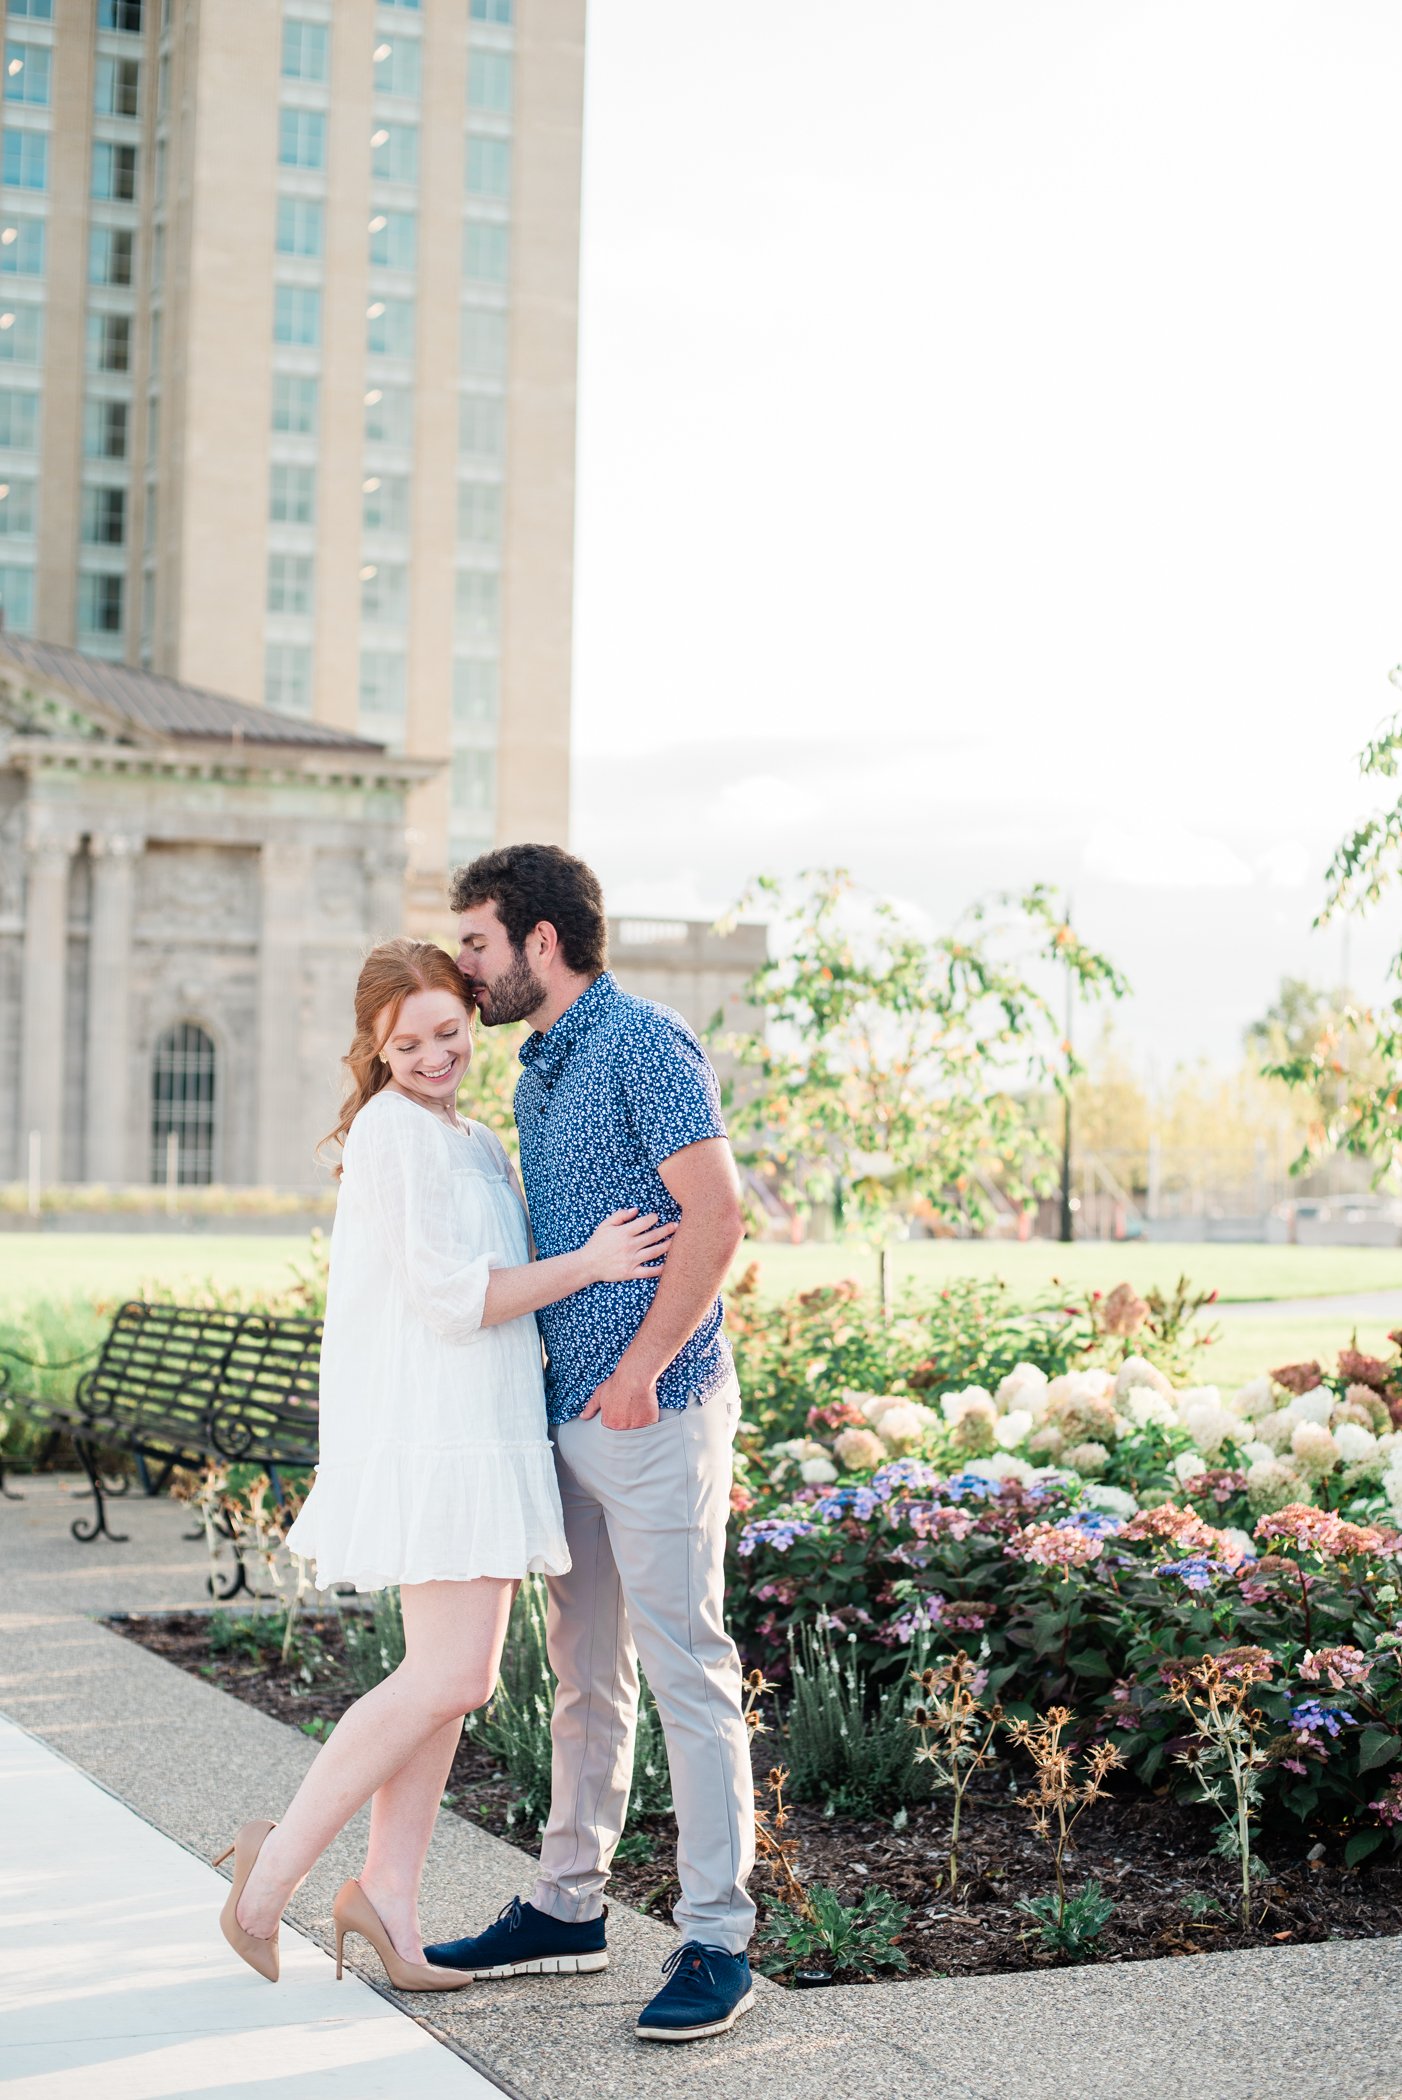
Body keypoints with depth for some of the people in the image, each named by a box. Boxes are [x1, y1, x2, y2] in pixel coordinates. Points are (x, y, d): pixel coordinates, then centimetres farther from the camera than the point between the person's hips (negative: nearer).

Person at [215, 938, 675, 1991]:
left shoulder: (474, 1141, 19)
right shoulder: (395, 1128, -11)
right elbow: (450, 1297, -16)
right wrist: (588, 1264, -10)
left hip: (479, 1428, 10)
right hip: (428, 1428, -9)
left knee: (457, 1677, 8)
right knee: (450, 1677, -12)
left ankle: (389, 1894, 13)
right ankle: (276, 1865, -3)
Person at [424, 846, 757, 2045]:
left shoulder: (646, 1045, -12)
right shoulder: (537, 1072, 17)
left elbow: (715, 1213, -20)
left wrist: (641, 1370, -19)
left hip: (654, 1411, -9)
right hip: (568, 1410, 9)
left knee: (688, 1675, -5)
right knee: (585, 1673, 15)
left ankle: (718, 1943, 0)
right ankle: (569, 1907, 25)